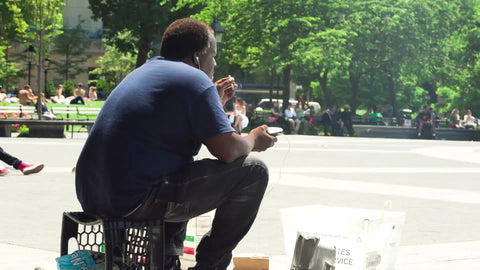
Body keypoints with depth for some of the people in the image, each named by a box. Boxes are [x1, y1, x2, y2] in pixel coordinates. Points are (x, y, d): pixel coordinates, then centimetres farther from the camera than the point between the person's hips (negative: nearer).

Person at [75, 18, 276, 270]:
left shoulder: (144, 71, 21)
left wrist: (216, 104, 32)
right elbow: (227, 150, -11)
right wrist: (253, 140, 10)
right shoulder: (194, 80, -6)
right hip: (137, 202, -10)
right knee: (253, 171, -1)